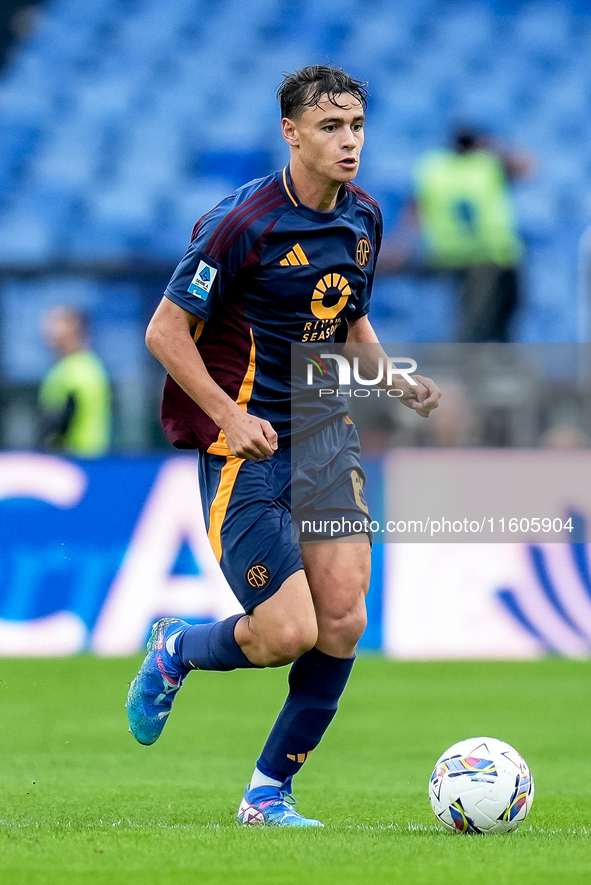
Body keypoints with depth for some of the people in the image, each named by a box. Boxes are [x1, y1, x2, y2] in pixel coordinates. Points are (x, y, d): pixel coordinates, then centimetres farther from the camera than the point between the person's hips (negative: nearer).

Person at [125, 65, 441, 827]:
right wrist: (230, 416, -20)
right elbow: (165, 332, -11)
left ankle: (270, 793, 10)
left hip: (323, 430, 6)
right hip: (245, 447, -6)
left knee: (343, 621, -5)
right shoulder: (243, 222, -16)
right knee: (289, 634, -11)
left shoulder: (364, 218, 6)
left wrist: (394, 378, 4)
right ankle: (176, 651, 22)